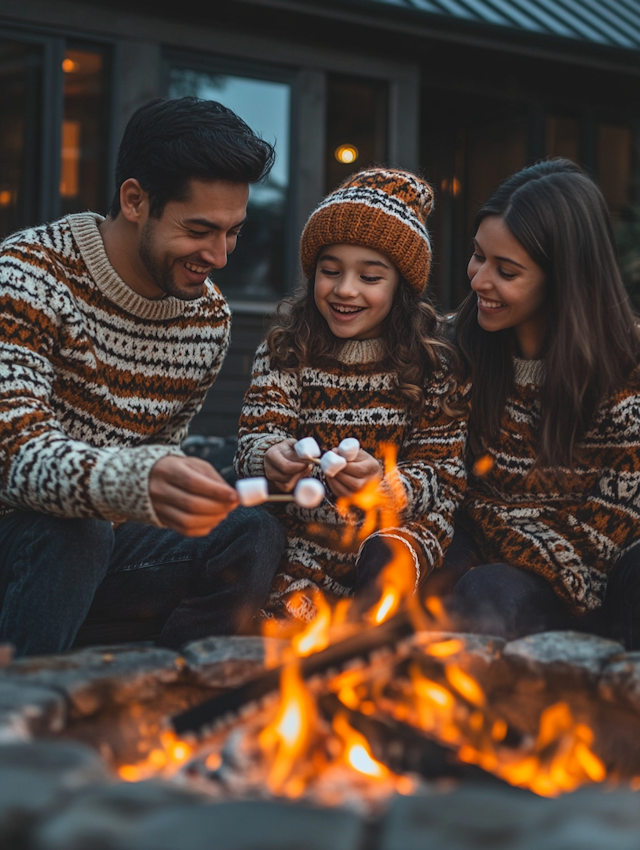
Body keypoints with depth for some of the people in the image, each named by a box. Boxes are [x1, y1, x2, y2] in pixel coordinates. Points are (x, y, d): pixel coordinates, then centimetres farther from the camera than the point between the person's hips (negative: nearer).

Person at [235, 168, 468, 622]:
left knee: (385, 561, -34)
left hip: (401, 524, 0)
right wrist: (271, 458, -29)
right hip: (302, 530, 0)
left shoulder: (433, 363, 2)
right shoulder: (284, 350, 8)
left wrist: (383, 484, -27)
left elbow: (444, 476, -3)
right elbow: (257, 435, -1)